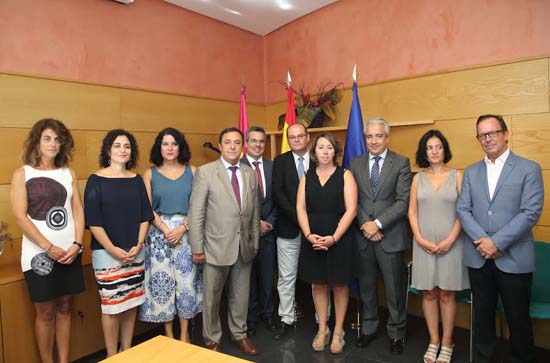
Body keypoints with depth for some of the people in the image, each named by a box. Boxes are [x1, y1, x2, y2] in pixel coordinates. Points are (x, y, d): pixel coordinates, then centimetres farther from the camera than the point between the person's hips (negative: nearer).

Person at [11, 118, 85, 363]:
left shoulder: (68, 173, 8)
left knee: (64, 308, 12)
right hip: (39, 254, -3)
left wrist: (77, 244, -7)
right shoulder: (22, 174, -1)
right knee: (46, 312, 5)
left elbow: (78, 210, 5)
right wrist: (48, 247, -14)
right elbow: (20, 216, -9)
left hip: (69, 252, 3)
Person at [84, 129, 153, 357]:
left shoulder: (136, 179, 6)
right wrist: (113, 249, -14)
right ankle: (112, 356, 21)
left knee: (132, 303, 11)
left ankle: (127, 351, 27)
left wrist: (139, 245, -5)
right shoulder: (96, 180, -4)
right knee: (111, 306, 3)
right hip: (107, 253, -4)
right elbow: (93, 221, -8)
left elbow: (145, 215, 7)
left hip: (135, 253, 4)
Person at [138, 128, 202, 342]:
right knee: (162, 281, 5)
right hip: (159, 233, 0)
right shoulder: (150, 174, 4)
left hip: (187, 232, 0)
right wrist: (165, 229, -12)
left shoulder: (192, 171, 4)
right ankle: (168, 334, 21)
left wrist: (182, 228, -13)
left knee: (186, 281, 3)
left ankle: (184, 334, 20)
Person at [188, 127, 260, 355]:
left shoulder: (251, 174, 7)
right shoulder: (205, 172, -7)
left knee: (241, 295, 16)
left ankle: (240, 334, 36)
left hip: (244, 247, 4)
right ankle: (212, 340, 31)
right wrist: (197, 248, -10)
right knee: (212, 297, 11)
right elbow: (196, 213, -9)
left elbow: (255, 213, 10)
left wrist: (255, 243, 10)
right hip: (216, 247, -4)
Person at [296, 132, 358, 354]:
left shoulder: (345, 175, -2)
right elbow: (300, 208, 2)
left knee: (339, 285, 8)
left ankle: (338, 331, 25)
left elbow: (351, 210, -9)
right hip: (312, 239, 3)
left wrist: (333, 238, -16)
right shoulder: (307, 176, 7)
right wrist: (309, 235, -11)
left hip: (339, 239, -2)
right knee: (318, 284, 12)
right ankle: (322, 329, 27)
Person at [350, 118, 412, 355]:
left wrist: (378, 224, -16)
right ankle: (368, 328, 31)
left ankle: (397, 333, 27)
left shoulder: (401, 163, -3)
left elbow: (403, 201, -10)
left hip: (390, 236, -3)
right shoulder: (355, 164, 7)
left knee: (394, 289, 8)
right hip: (363, 235, 3)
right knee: (366, 287, 14)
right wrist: (365, 225, -8)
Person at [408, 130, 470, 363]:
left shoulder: (457, 176, 2)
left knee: (446, 293, 4)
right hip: (424, 244, 2)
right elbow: (412, 212, 5)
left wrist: (450, 240, -11)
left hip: (450, 243, -2)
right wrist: (420, 239, -7)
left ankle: (447, 344, 19)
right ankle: (433, 341, 21)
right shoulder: (418, 178, 7)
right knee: (428, 293, 7)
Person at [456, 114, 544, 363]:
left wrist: (497, 242, -17)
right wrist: (482, 240, -13)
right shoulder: (471, 172, 9)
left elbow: (531, 212, -11)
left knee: (517, 317, 9)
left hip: (514, 258, -3)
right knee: (482, 313, 14)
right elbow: (463, 209, 2)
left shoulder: (529, 169, -2)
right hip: (478, 257, 3)